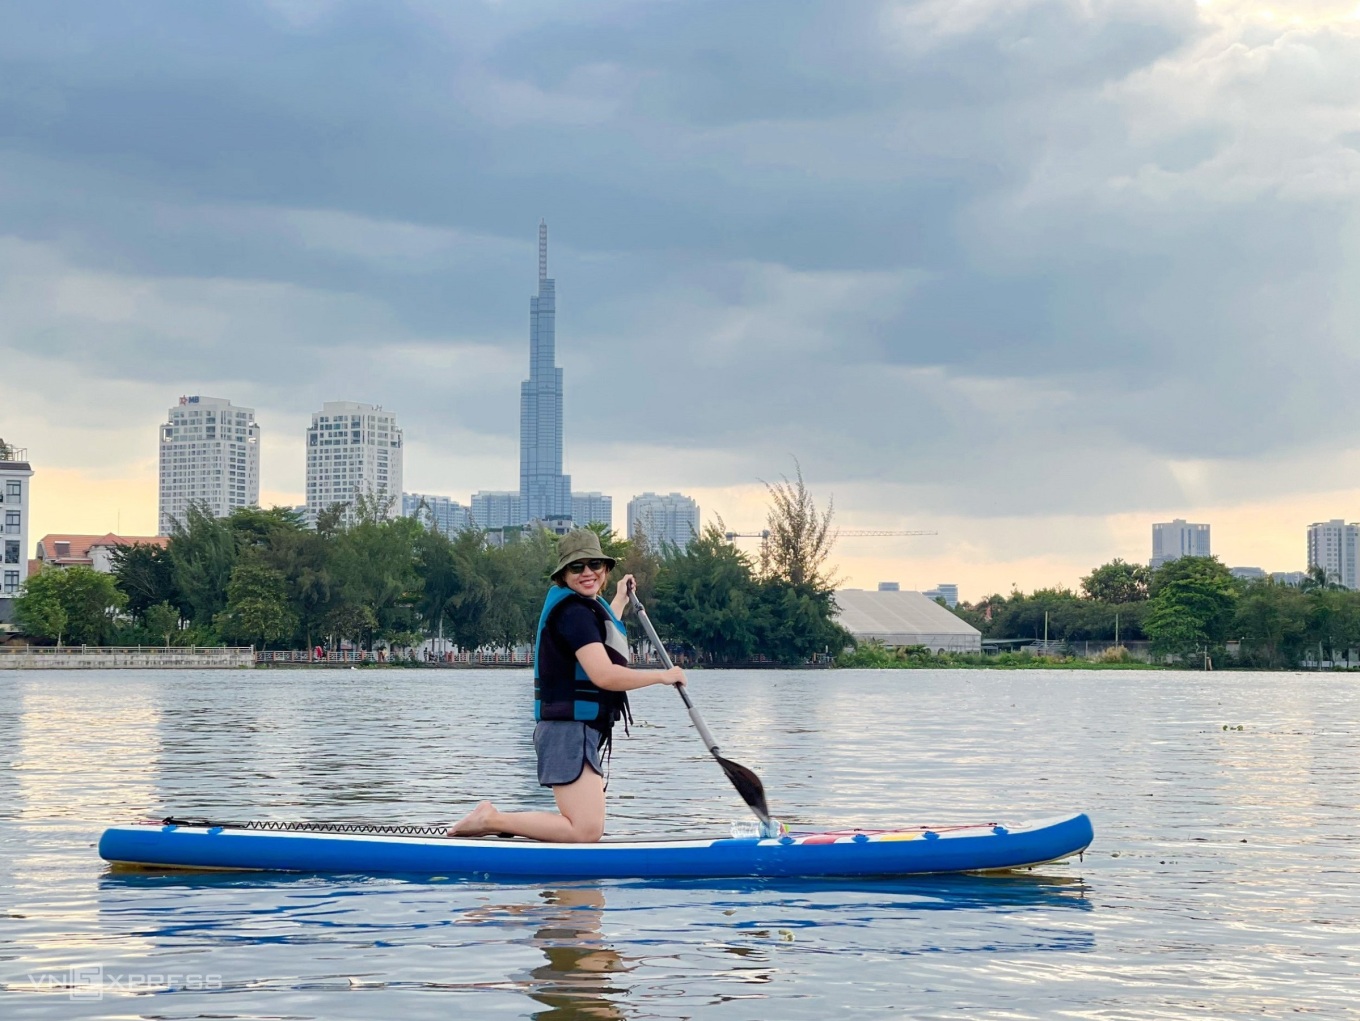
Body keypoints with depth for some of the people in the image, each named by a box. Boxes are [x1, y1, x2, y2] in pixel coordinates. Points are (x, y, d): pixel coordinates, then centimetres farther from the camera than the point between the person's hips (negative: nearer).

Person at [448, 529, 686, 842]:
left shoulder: (584, 606, 17)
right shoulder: (574, 611, -14)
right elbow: (603, 675, -24)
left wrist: (619, 599, 51)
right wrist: (662, 676, -13)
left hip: (581, 732, 11)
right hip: (569, 731, -11)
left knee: (591, 825, 13)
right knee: (586, 831, -19)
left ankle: (499, 818, 11)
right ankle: (492, 819, -11)